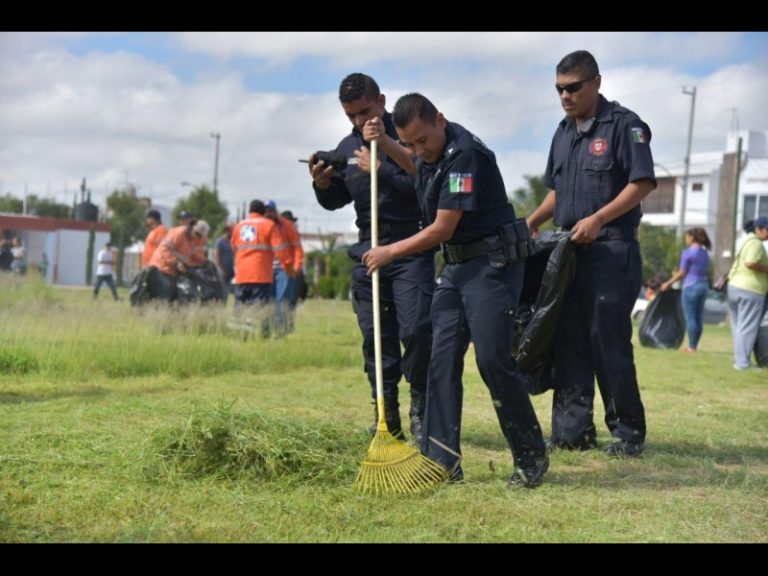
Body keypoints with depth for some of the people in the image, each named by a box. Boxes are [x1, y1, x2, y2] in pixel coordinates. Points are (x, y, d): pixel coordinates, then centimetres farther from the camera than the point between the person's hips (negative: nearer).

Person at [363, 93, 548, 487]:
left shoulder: (464, 154, -20)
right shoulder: (428, 154, 8)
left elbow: (442, 229, -20)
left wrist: (390, 253, -8)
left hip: (493, 263, -9)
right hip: (455, 266, 9)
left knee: (493, 358, -12)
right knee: (442, 359, 3)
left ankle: (531, 456, 3)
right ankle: (441, 461, 6)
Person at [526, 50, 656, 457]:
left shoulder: (624, 125, -6)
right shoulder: (563, 132, 16)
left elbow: (642, 183, -13)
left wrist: (598, 219, -22)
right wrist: (533, 221, 8)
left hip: (611, 251, -7)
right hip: (569, 251, 7)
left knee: (609, 342, -5)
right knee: (569, 343, 6)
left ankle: (628, 433, 6)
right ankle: (573, 430, 11)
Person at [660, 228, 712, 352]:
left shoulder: (687, 252, -11)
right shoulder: (705, 253, 11)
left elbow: (682, 273, -9)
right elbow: (706, 271, 15)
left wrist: (668, 283, 3)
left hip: (691, 286, -7)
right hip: (704, 286, 7)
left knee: (690, 318, -2)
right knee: (699, 318, 10)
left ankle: (692, 346, -1)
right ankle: (695, 345, 13)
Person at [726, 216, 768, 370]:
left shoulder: (747, 241, 18)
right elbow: (750, 263, -28)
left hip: (734, 286, 10)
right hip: (750, 290, -10)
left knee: (739, 326, 14)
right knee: (747, 327, -5)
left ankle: (739, 360, 20)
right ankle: (742, 362, -4)